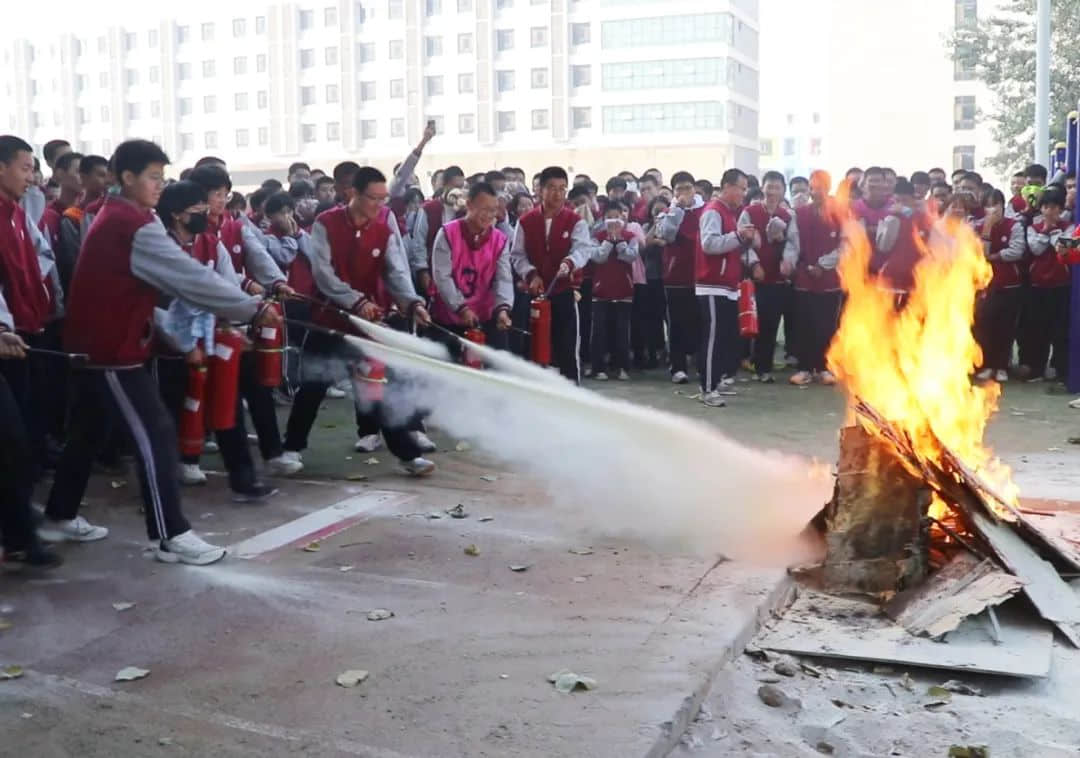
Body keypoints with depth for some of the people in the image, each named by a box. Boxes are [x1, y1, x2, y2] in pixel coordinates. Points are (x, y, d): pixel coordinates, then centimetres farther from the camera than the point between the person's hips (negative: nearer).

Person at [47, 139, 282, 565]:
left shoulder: (114, 218, 14)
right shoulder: (135, 226, -18)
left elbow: (169, 279, 14)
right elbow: (191, 277, -22)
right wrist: (254, 309, -19)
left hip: (92, 343, 10)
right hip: (113, 349, -10)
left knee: (88, 433, 19)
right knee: (155, 435, -9)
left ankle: (59, 517, 31)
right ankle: (171, 535, -7)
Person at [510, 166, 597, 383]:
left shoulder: (576, 221, -1)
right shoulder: (525, 221, 5)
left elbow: (583, 249, -17)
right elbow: (517, 255, 3)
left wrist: (569, 262, -38)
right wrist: (531, 274, -15)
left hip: (564, 291, -2)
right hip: (534, 292, 2)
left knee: (567, 344, 0)